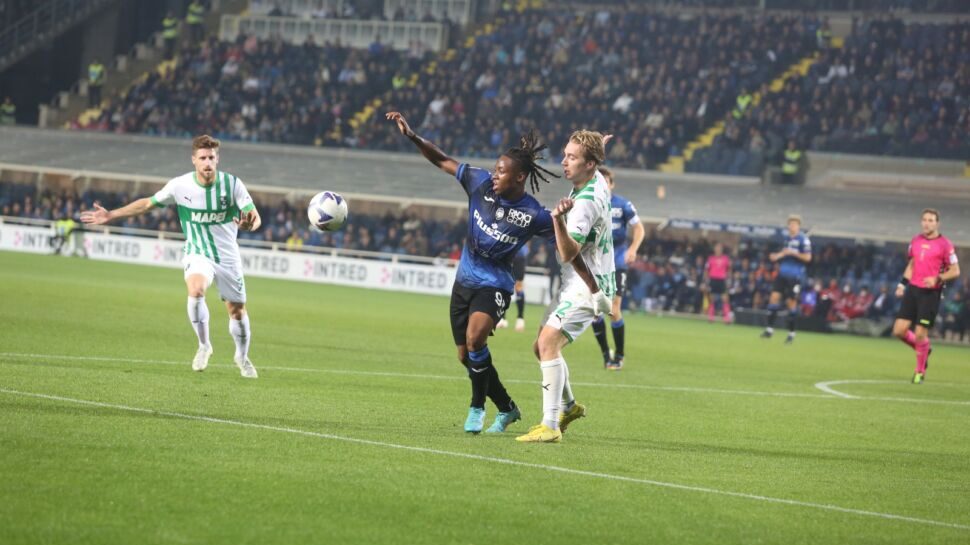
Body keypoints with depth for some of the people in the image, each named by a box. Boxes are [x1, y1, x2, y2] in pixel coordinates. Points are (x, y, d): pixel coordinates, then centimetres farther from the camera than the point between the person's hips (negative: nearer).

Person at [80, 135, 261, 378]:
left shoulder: (232, 184, -13)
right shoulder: (180, 185, -11)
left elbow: (255, 217, -13)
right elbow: (147, 203, 2)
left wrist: (250, 223, -39)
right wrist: (110, 215, 0)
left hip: (228, 257, 1)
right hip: (197, 255, -1)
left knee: (237, 311, 8)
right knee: (196, 291, -31)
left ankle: (242, 356, 36)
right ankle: (204, 346, -11)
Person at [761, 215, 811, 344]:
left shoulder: (803, 239, -8)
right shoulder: (787, 239, 13)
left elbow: (808, 257, -12)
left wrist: (793, 252, -19)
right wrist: (777, 256, 8)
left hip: (795, 275, -6)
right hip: (782, 273, 6)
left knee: (791, 302, -1)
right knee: (774, 296, -4)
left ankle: (791, 333, 10)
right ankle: (770, 329, 0)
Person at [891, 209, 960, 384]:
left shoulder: (944, 244, -8)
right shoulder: (915, 241, 9)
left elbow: (955, 271, -7)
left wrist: (937, 279, -21)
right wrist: (902, 284, 13)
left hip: (931, 293, -5)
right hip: (912, 290, 5)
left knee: (920, 334, -7)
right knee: (899, 330, -2)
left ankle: (920, 372, 14)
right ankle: (924, 349, 26)